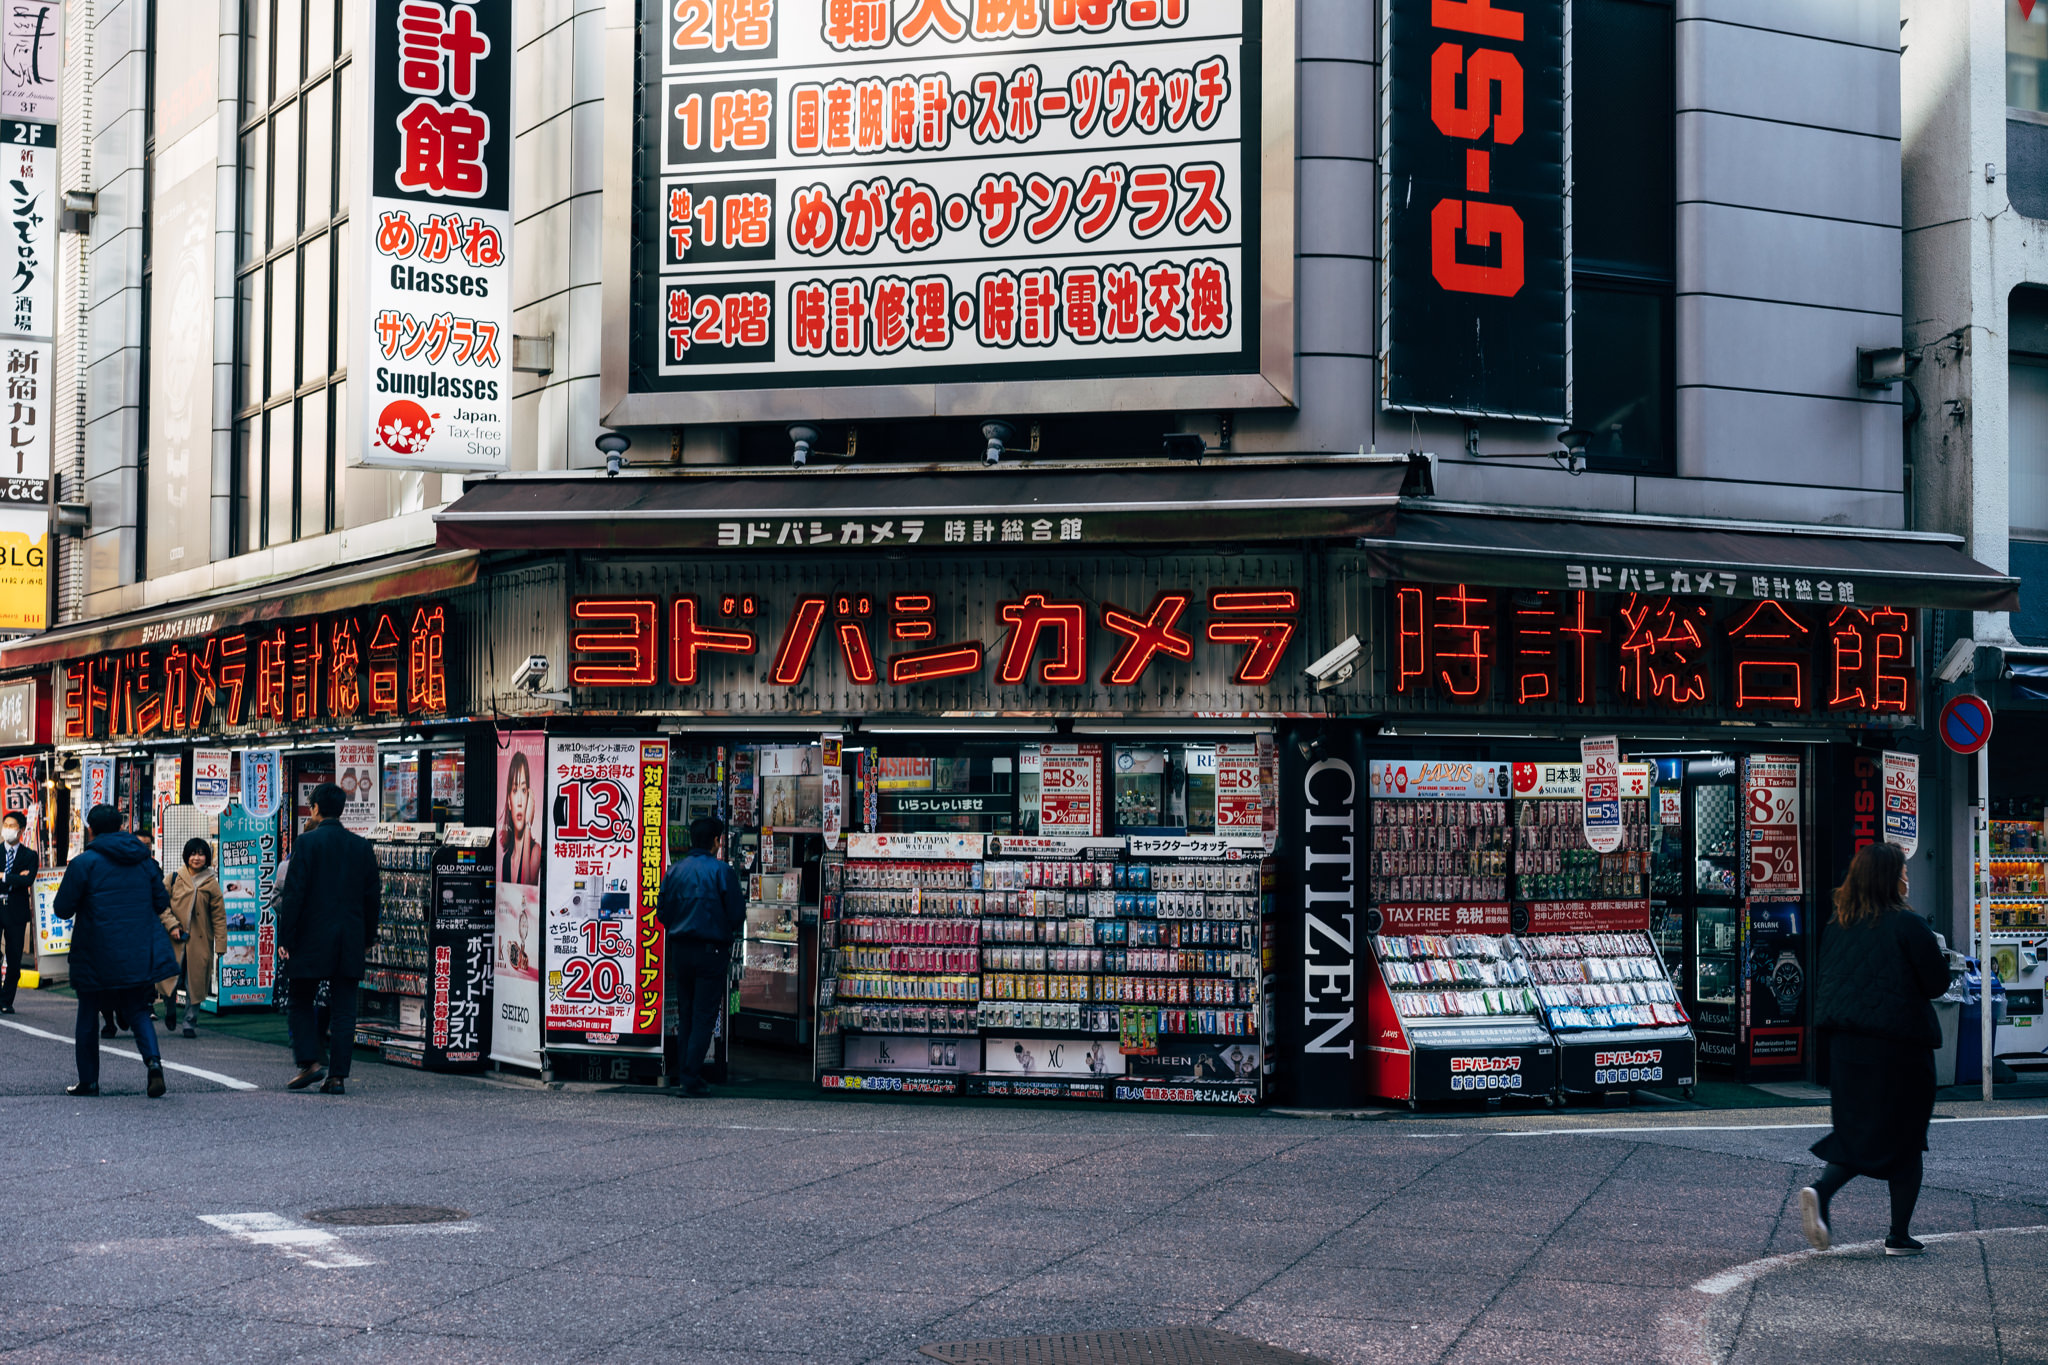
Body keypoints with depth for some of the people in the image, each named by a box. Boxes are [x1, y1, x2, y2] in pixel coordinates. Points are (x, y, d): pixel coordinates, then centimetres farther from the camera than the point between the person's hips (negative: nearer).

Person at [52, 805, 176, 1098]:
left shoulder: (83, 863, -9)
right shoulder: (145, 861, 5)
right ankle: (153, 1060, -13)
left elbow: (62, 909, -8)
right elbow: (162, 903, 10)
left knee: (88, 1017, 12)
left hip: (97, 957, -3)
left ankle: (88, 1081, 18)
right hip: (141, 953, 4)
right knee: (138, 1011, 13)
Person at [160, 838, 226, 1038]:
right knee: (170, 979, -4)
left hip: (199, 941, 0)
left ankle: (190, 1023, 9)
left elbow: (219, 916, 5)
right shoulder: (174, 879, 5)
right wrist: (172, 925, -9)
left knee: (195, 982, -1)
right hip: (175, 939, 0)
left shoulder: (211, 884, 5)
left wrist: (220, 943, -1)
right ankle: (170, 1011, 26)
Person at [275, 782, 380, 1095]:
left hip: (312, 939, -3)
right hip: (350, 940, 4)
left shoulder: (307, 842, -7)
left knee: (300, 1002, 10)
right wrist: (367, 937, 19)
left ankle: (309, 1062, -3)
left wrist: (285, 937, -6)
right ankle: (338, 1076, 1)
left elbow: (294, 893, -10)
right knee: (343, 1008, 4)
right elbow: (371, 896, 11)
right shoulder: (362, 845, 7)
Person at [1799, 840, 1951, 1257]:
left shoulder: (1836, 927, 6)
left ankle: (1820, 1192, -11)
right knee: (1905, 1137, 8)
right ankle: (1900, 1235, 12)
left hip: (1846, 1046, 5)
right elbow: (1936, 983, -8)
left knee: (1858, 1132, 15)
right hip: (1900, 1046, -5)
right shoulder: (1907, 926, -12)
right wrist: (1941, 957, 11)